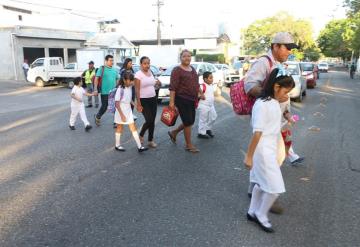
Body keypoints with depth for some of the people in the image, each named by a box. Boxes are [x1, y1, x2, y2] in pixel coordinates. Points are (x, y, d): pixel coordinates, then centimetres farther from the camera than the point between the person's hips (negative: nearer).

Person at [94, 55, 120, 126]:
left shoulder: (115, 70, 10)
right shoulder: (102, 69, -4)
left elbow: (118, 79, 17)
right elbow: (96, 79, -7)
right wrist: (95, 89, -14)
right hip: (105, 92, -4)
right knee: (104, 107, 5)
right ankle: (97, 117, 32)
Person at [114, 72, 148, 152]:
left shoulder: (130, 87, 1)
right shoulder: (120, 89, -20)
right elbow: (117, 104, -20)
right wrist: (122, 115, -22)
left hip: (128, 111, 6)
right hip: (121, 111, -6)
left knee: (133, 128, 4)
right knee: (120, 128, 9)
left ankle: (139, 146, 5)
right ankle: (117, 145, 27)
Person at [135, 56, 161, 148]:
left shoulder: (150, 72, 10)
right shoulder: (138, 74, -11)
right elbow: (137, 90, -14)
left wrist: (156, 83, 5)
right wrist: (138, 104, -19)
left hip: (153, 99, 7)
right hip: (144, 100, -6)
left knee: (152, 121, 7)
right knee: (149, 121, -10)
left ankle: (150, 140, 17)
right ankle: (141, 135, 17)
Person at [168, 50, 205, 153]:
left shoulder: (192, 69, 14)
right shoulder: (177, 70, -9)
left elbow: (196, 83, 26)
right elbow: (172, 87, -16)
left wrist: (201, 93, 20)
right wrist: (172, 102, -22)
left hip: (192, 100, 8)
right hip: (182, 100, -8)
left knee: (190, 121, 13)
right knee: (188, 122, -2)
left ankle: (173, 132, 34)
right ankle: (189, 145, 13)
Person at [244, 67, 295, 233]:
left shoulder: (275, 103, 6)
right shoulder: (262, 105, -22)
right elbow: (257, 133, -22)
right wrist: (249, 156, -18)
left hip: (270, 149, 9)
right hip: (263, 151, -9)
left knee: (261, 183, 18)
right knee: (275, 187, 0)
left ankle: (252, 212, 34)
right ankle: (261, 215, 20)